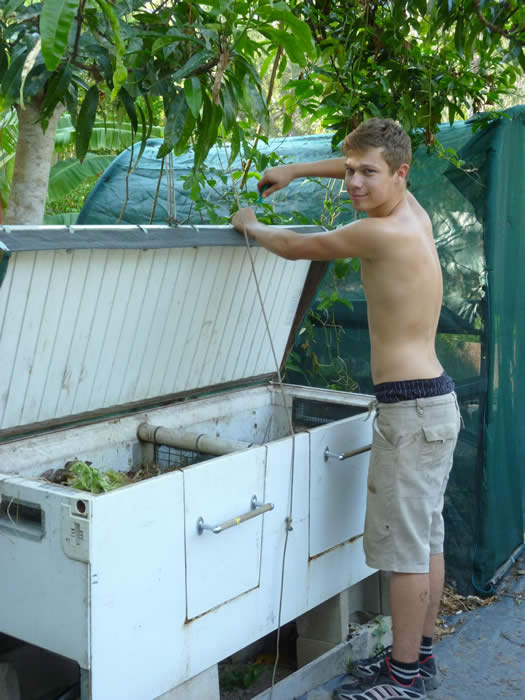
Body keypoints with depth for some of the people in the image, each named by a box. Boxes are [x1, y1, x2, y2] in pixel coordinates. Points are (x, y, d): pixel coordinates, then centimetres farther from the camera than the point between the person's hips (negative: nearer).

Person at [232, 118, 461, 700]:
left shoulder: (381, 232, -18)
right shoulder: (413, 211, 8)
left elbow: (294, 247, -5)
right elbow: (357, 166, 28)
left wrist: (251, 226, 14)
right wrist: (294, 170, 24)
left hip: (409, 407, -10)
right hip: (435, 397, 10)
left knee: (403, 544, 0)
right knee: (427, 537, 16)